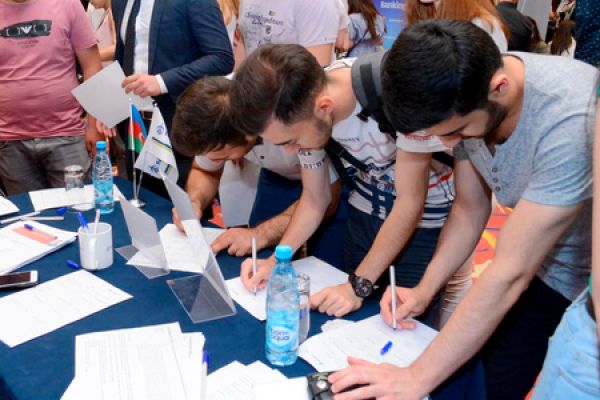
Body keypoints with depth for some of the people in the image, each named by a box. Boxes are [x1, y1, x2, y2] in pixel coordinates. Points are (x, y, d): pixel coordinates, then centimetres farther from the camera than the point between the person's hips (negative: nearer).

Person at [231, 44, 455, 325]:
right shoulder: (301, 107, -18)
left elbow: (411, 202, -25)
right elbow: (313, 200, -4)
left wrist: (359, 285, -25)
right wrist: (275, 262, -17)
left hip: (425, 219, -4)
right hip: (365, 212, 5)